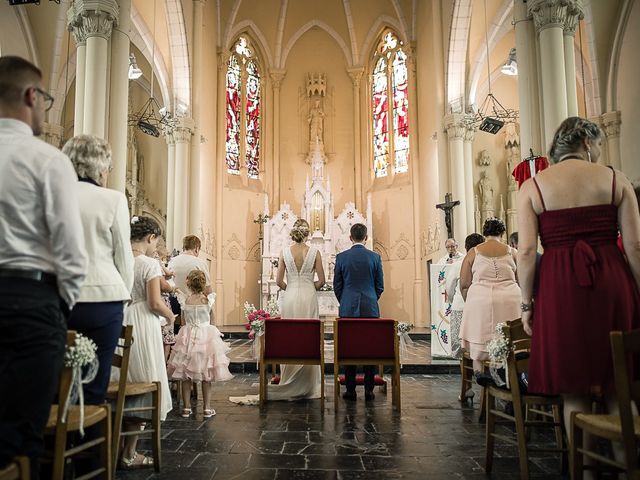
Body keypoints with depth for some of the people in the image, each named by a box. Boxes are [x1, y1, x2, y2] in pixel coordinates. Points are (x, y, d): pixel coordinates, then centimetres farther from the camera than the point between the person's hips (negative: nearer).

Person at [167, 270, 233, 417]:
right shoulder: (208, 299, -7)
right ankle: (207, 408, 10)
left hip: (188, 337, 2)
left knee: (186, 376, 10)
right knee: (206, 376, 6)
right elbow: (213, 322, 0)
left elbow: (184, 321, 6)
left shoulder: (185, 301, -2)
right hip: (207, 336, -1)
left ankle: (186, 408, 14)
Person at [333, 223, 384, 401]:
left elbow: (337, 285, 4)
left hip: (348, 309, 0)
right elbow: (380, 286, 5)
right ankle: (369, 390, 9)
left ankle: (350, 390, 9)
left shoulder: (341, 257, -1)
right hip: (370, 309, 0)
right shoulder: (375, 257, 0)